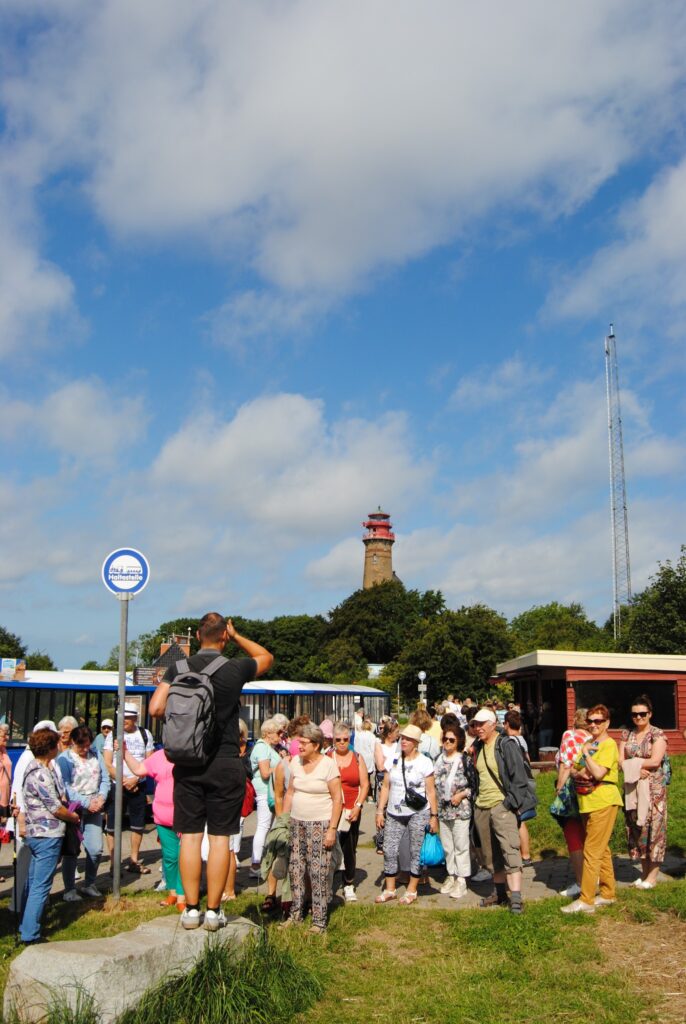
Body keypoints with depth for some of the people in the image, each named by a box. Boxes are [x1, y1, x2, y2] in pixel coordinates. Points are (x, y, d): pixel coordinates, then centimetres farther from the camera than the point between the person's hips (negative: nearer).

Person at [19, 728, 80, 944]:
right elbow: (56, 808, -17)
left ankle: (25, 928, 28)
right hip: (48, 835, -10)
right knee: (41, 886, -6)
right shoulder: (42, 774, -21)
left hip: (34, 833, 10)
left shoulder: (33, 767, 10)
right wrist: (74, 817, -1)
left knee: (32, 883, 18)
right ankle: (30, 936, -4)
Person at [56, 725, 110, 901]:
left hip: (94, 810, 4)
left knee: (96, 849, 3)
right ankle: (69, 889, 12)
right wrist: (86, 803, -18)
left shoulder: (95, 755, 10)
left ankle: (90, 885, 21)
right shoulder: (64, 759, -6)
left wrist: (101, 797, -9)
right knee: (71, 851, 1)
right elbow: (65, 787, -14)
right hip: (73, 810, -4)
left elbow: (105, 779, 9)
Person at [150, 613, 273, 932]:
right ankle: (213, 910, 8)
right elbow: (266, 657, 14)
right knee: (220, 837, 4)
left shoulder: (177, 669, -1)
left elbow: (156, 709, -7)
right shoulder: (235, 669, -6)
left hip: (187, 763, 2)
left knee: (190, 836, 7)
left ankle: (191, 908, 11)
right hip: (226, 765, -2)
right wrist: (236, 636, 17)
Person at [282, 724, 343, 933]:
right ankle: (295, 914, 24)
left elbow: (337, 798, -10)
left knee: (318, 873, -3)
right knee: (295, 870, 10)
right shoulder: (295, 762, 6)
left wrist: (332, 829, -14)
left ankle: (319, 921, 6)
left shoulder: (328, 765, -10)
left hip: (320, 824, -6)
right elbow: (290, 792, 13)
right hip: (296, 822, 6)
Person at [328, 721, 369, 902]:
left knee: (350, 849, 5)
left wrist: (358, 807, -3)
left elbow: (365, 785, 6)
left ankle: (349, 886, 17)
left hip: (352, 812, 1)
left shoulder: (357, 758, 7)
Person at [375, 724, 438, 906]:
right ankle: (390, 889, 15)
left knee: (416, 852, 3)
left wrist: (434, 815, -8)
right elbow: (385, 787, 9)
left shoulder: (424, 762, -4)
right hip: (394, 813, 4)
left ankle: (412, 891, 16)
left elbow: (430, 791, -4)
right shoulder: (393, 760, 6)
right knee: (389, 850, 3)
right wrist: (380, 811, 5)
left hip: (418, 813, -4)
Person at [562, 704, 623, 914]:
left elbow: (598, 773, -23)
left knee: (592, 852, -9)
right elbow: (573, 770, 14)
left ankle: (586, 900, -7)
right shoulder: (588, 743, 14)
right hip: (587, 802, 9)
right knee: (601, 850, 16)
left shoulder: (609, 744, -12)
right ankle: (607, 894, 26)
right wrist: (579, 773, -7)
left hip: (602, 802, -9)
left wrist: (586, 754, -13)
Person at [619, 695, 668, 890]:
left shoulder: (658, 735, -4)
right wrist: (636, 769, -14)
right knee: (636, 828, 7)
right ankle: (644, 872, 18)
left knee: (653, 828, -3)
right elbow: (621, 761, 3)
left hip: (653, 788, -5)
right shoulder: (627, 734, 10)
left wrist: (632, 763, -10)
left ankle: (652, 876, 5)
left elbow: (655, 761, -15)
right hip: (631, 787, 5)